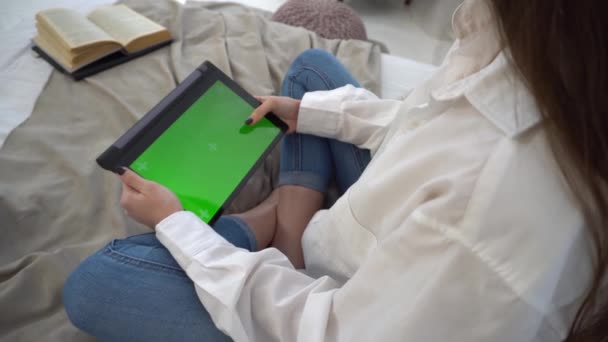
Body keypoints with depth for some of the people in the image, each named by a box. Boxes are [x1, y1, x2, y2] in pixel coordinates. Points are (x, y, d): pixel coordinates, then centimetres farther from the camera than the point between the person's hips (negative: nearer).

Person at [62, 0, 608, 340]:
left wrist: (173, 223, -17)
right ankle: (293, 223, 6)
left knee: (92, 284, -14)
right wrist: (312, 111, 5)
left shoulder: (493, 200, -44)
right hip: (406, 229, 7)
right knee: (311, 65, 17)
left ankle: (279, 223, 6)